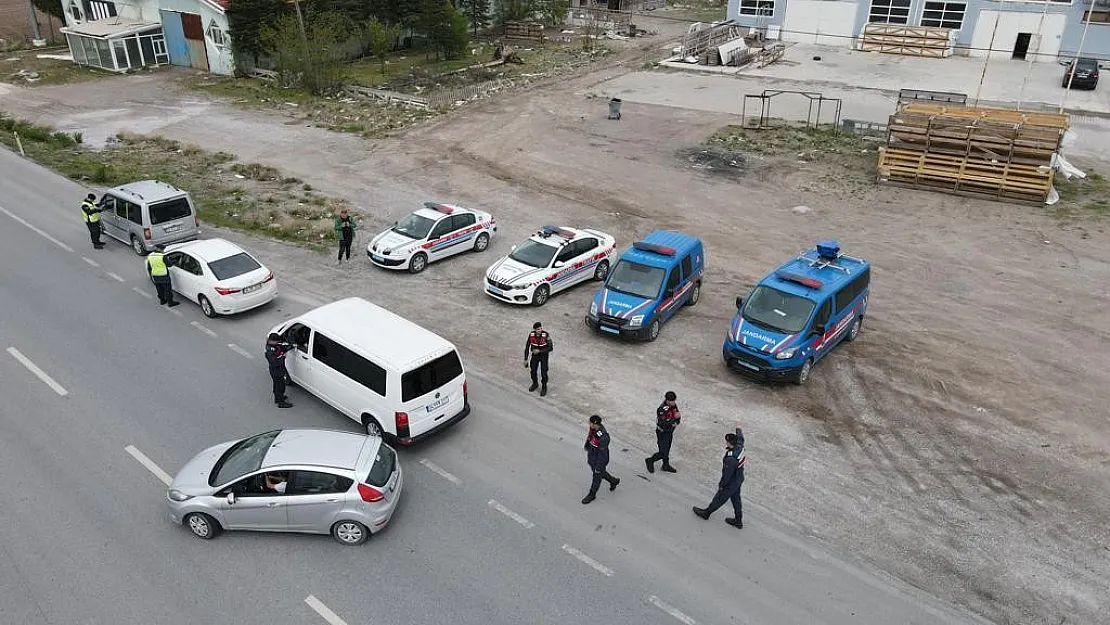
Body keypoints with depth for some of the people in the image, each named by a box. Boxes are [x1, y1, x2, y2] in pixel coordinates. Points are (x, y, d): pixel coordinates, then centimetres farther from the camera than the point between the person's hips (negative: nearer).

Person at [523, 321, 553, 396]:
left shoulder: (546, 335, -26)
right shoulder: (531, 335, -17)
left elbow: (551, 348, -21)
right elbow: (527, 347, -6)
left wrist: (539, 351, -27)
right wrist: (525, 359, -4)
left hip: (544, 355, -3)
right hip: (535, 355, 3)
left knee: (543, 372, -7)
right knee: (533, 371, 6)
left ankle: (544, 387, 17)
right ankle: (535, 383, 36)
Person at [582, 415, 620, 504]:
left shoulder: (603, 437, -38)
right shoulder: (593, 428, -15)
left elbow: (602, 454, -29)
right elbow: (589, 437, 8)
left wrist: (598, 467, -21)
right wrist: (586, 446, 26)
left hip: (600, 460, -8)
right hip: (591, 457, 8)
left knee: (597, 477, 16)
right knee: (600, 473, 29)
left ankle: (592, 494, 38)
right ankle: (613, 481, 52)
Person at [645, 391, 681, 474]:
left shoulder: (674, 406, -8)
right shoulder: (662, 410, -31)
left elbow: (678, 417, 4)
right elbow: (664, 425, -35)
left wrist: (676, 422, -18)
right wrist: (674, 417, -34)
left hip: (670, 432, 7)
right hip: (662, 433, -7)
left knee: (667, 450, 22)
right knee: (663, 453, 0)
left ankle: (666, 466, 40)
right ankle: (650, 461, 24)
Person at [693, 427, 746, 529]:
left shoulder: (730, 459, -38)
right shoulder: (740, 446, -15)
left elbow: (727, 474, -27)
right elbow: (740, 438, 10)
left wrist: (721, 484, -10)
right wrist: (739, 432, 33)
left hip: (731, 483, -8)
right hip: (739, 479, 8)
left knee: (720, 498, 14)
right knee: (736, 499, 23)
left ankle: (706, 513, 35)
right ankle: (738, 521, 37)